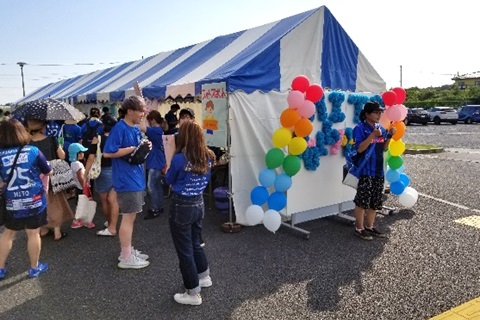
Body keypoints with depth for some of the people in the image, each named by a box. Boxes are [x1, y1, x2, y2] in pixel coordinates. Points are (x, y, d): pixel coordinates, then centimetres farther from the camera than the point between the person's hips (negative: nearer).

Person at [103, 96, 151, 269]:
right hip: (126, 180, -9)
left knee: (131, 216, 16)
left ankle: (127, 250, 30)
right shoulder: (120, 128, -16)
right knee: (128, 217, -1)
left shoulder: (136, 129, 11)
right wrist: (133, 149, -21)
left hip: (136, 178, 9)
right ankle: (126, 258, 10)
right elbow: (107, 152, -22)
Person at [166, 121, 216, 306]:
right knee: (195, 243, 26)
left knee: (184, 249, 7)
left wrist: (171, 164, 12)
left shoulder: (179, 158, -20)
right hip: (199, 203, 6)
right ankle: (204, 277, 43)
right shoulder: (208, 157, -3)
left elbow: (169, 180, -3)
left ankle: (193, 294, 16)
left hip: (181, 206, -6)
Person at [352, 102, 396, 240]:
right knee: (362, 201, -2)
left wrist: (389, 136, -1)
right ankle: (359, 229, 10)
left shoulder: (380, 128, 11)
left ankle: (369, 226, 27)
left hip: (378, 170, 7)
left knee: (375, 201, 13)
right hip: (365, 170, -7)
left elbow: (384, 148, 14)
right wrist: (373, 135, -25)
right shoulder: (360, 128, -11)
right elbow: (359, 148, -19)